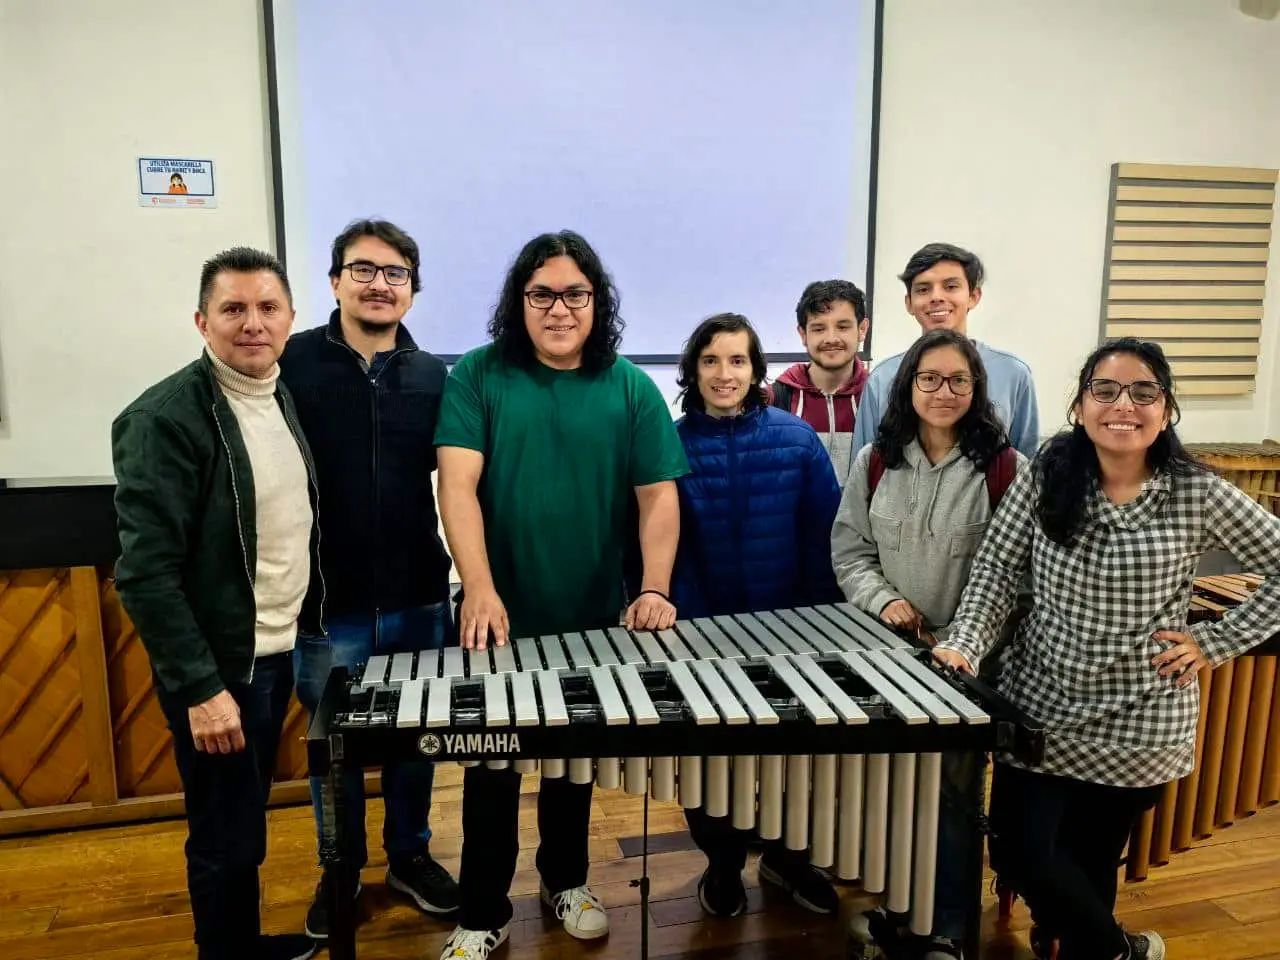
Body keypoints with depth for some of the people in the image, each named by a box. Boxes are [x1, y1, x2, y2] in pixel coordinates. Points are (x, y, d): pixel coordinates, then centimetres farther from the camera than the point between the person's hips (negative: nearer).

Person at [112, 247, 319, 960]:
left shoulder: (283, 398, 6)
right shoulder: (166, 419, -17)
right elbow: (146, 572, -19)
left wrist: (303, 633, 10)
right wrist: (200, 686, -21)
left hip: (278, 652, 7)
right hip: (219, 667, -7)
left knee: (248, 824, 22)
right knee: (226, 839, 7)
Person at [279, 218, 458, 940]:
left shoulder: (433, 377, 4)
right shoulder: (293, 362, -5)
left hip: (419, 600, 2)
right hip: (325, 604, -2)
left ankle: (410, 856, 38)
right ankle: (341, 869, 37)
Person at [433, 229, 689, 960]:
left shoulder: (631, 387, -1)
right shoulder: (477, 376, -5)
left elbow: (659, 497, -3)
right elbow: (457, 486, -13)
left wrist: (654, 590, -15)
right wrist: (479, 588, -25)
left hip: (594, 619, 2)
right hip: (502, 617, -1)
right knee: (492, 768, 11)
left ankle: (567, 880, 41)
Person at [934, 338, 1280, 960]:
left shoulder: (1198, 494, -9)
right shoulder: (1047, 475, -6)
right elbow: (997, 566, -5)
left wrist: (1217, 642, -5)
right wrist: (966, 643, -18)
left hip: (1138, 722, -1)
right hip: (1041, 705, 2)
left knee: (1091, 860, 11)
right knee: (1019, 851, -1)